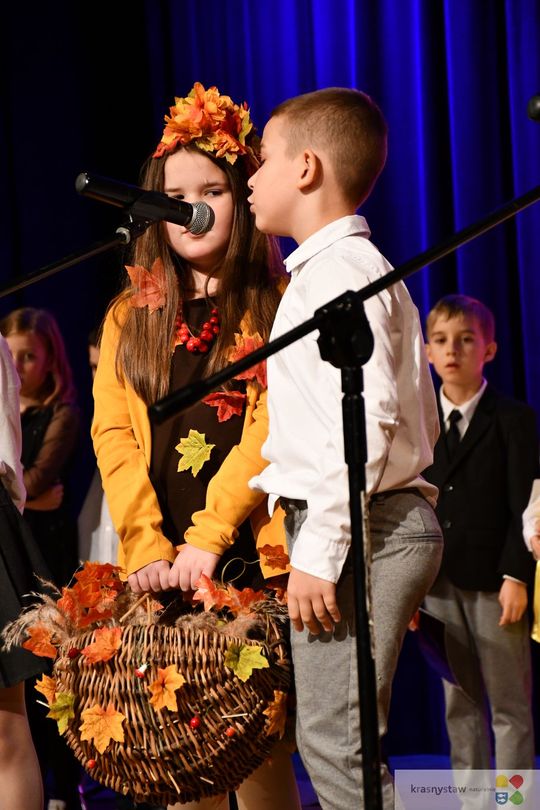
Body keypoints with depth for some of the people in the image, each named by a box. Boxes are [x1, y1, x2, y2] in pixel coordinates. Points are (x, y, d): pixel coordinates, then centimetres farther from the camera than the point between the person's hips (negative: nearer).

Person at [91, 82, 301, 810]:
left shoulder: (277, 308, 4)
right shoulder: (130, 318, 16)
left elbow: (270, 429, -6)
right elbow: (113, 434, 6)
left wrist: (208, 537, -16)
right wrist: (146, 545, -9)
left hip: (251, 555, -3)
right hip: (159, 565, 3)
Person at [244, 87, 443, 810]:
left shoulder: (339, 269, -10)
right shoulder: (361, 268, 22)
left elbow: (364, 417, -22)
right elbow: (420, 420, 24)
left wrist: (319, 553, -23)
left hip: (356, 530, -11)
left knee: (334, 742, -11)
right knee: (336, 742, 11)